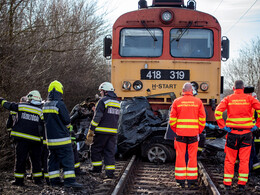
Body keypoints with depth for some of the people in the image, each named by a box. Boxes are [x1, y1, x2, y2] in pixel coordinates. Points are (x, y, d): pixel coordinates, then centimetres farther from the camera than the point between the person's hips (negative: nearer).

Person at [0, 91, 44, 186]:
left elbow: (8, 105, 14)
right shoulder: (40, 111, 4)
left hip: (21, 137, -1)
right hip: (35, 139, 1)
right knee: (36, 159, 12)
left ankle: (19, 180, 4)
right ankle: (38, 179, 14)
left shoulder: (21, 106, 2)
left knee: (20, 159, 3)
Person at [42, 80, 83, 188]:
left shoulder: (45, 105, 7)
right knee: (67, 159, -4)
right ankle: (69, 180, -8)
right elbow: (67, 121, -10)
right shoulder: (59, 104, -16)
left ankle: (54, 180, 15)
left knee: (53, 158, 13)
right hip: (61, 138, -7)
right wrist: (67, 126, 10)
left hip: (50, 138, 7)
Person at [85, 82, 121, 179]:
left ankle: (97, 167, 14)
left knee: (95, 149, 10)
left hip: (102, 131, -6)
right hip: (113, 131, 6)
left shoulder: (103, 101, -9)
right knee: (110, 152, 7)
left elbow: (97, 118, -13)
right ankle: (110, 172, 3)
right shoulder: (117, 103, 14)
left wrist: (91, 131, -9)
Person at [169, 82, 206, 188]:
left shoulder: (177, 102, 0)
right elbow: (202, 119, 1)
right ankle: (191, 180, 7)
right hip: (193, 134, 0)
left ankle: (181, 180, 5)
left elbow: (172, 119, 0)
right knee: (192, 156, 7)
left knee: (180, 156, 5)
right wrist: (199, 131, 11)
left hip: (180, 134, 0)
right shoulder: (198, 102, 2)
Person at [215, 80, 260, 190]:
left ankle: (227, 183, 8)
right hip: (246, 132, 0)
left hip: (232, 132, 0)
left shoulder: (228, 99, 1)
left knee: (230, 160, 8)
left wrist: (222, 126, -7)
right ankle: (242, 183, 7)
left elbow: (218, 112, -12)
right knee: (244, 160, 6)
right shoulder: (249, 98, 1)